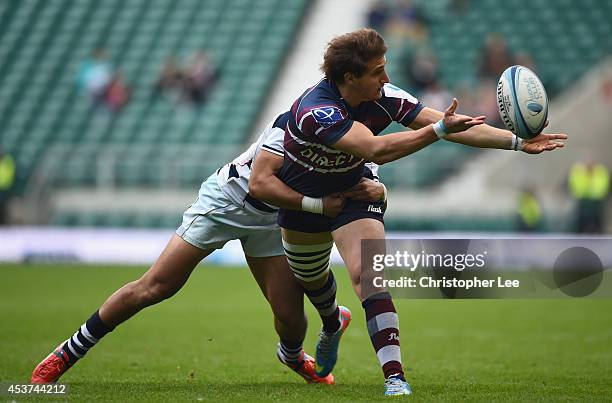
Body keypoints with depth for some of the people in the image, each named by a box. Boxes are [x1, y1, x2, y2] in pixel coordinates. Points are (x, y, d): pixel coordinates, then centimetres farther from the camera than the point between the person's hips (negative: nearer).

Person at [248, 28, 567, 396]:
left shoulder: (384, 98, -22)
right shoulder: (315, 112, -38)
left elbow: (454, 125, -19)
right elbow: (376, 150, -49)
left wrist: (517, 142, -25)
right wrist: (439, 129, -57)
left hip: (352, 193, 1)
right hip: (302, 200, -1)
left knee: (366, 273, -23)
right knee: (310, 279, 22)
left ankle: (395, 378, -30)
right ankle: (333, 325, 59)